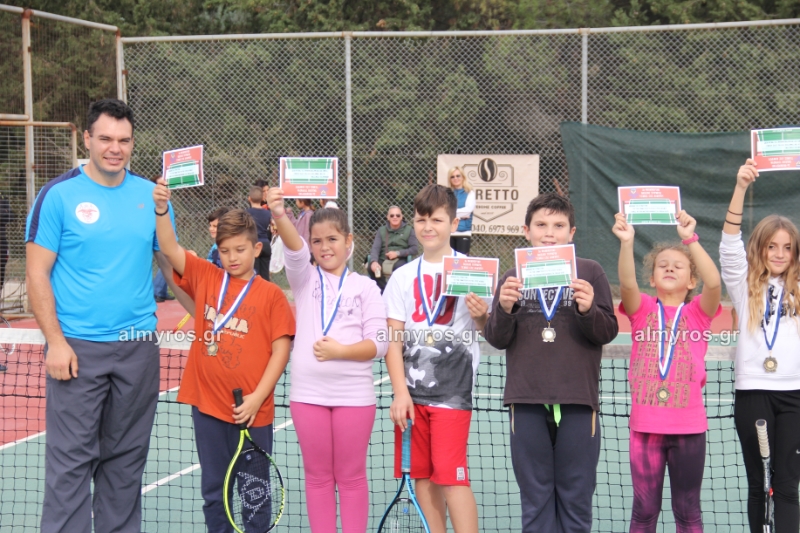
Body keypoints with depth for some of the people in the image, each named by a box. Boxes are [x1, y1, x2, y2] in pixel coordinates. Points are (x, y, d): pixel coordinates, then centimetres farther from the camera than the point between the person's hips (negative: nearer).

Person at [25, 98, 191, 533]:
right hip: (78, 349, -4)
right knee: (70, 462, -4)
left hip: (138, 347, 4)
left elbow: (172, 265, 15)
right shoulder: (58, 195, -3)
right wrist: (56, 342, -12)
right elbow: (37, 273, -4)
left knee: (126, 459, 11)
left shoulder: (151, 195, 8)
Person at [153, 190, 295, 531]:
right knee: (213, 491, 13)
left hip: (252, 411, -3)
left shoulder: (271, 295, -4)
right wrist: (161, 209, -19)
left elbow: (281, 349, -6)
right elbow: (170, 249, -3)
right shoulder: (205, 278, 5)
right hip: (208, 405, 3)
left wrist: (257, 397, -13)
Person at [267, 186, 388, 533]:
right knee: (318, 476, 9)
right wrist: (280, 218, -36)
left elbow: (378, 343, -4)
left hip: (354, 396, -2)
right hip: (308, 394, 2)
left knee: (351, 476, 6)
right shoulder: (305, 280, 6)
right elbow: (294, 250, -16)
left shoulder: (365, 287, 2)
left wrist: (340, 351, -19)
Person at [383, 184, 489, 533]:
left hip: (453, 389, -4)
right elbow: (394, 338, 4)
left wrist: (481, 317, -24)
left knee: (450, 474, -10)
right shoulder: (404, 277, 7)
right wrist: (400, 392, -4)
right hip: (412, 390, 4)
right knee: (423, 475, 7)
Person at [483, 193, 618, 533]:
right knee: (535, 497, 8)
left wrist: (588, 310, -18)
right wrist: (504, 309, -12)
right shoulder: (513, 278, 9)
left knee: (576, 495, 6)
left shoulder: (590, 273, 4)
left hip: (578, 402, -1)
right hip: (527, 402, 1)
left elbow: (608, 332, 1)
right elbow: (496, 339, 7)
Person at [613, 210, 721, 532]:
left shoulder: (698, 311, 3)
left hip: (689, 425, 0)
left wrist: (690, 240, -27)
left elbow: (714, 282, -16)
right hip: (645, 424, 0)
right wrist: (626, 242, -31)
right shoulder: (642, 309, 5)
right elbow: (627, 283, -16)